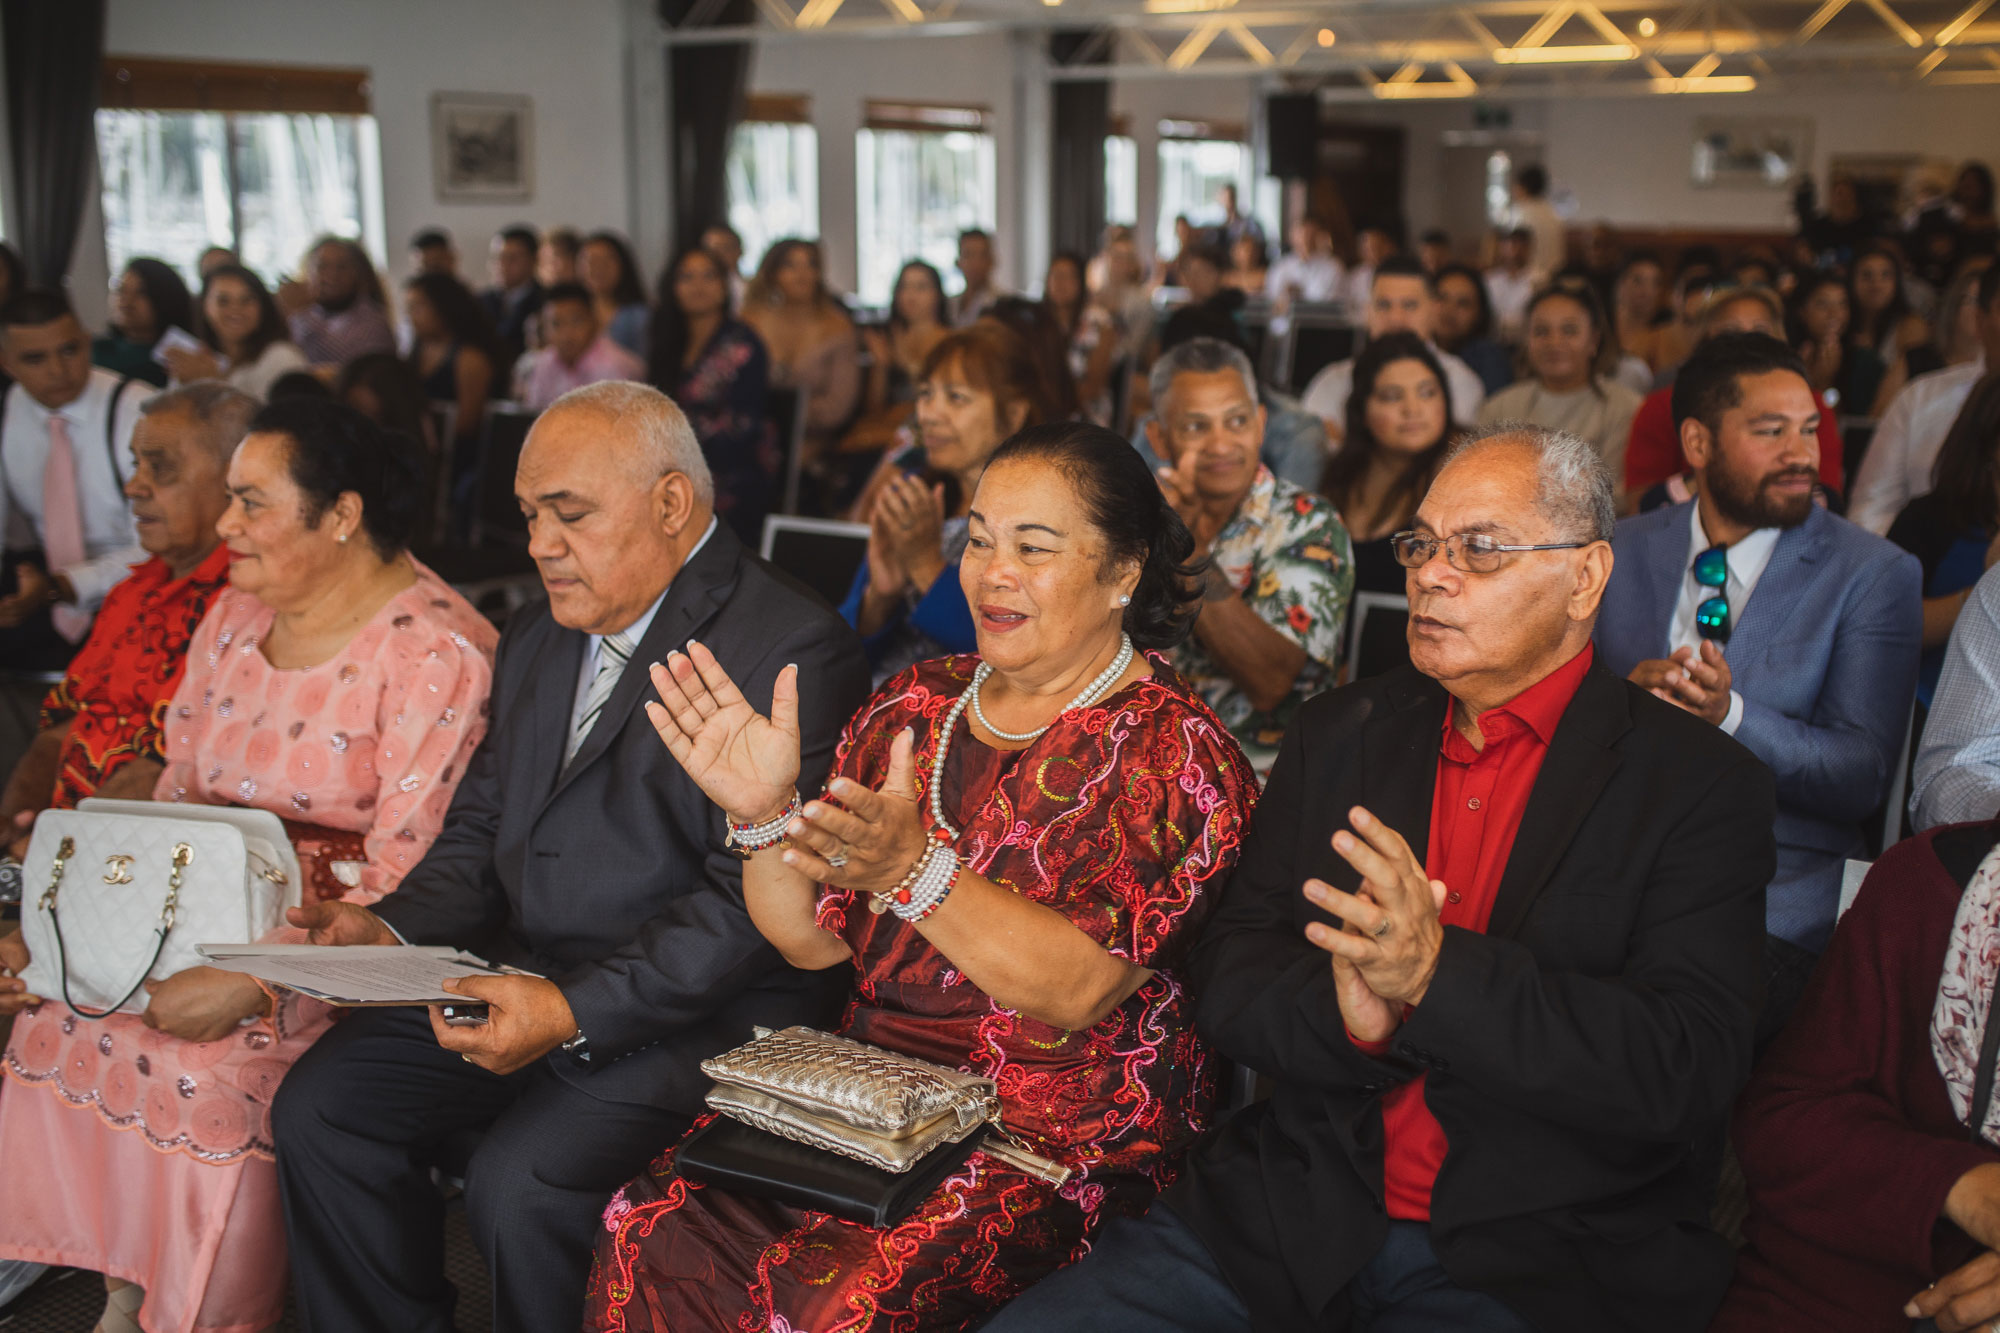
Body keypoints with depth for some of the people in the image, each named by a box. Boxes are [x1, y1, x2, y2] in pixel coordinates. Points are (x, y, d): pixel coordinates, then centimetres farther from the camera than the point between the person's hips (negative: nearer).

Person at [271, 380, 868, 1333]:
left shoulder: (792, 654, -14)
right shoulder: (538, 638, 15)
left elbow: (754, 902, -20)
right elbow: (482, 826, 18)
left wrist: (574, 1011, -26)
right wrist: (396, 927, -2)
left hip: (695, 1014, -8)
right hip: (518, 975, 8)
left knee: (519, 1185, -26)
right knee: (317, 1108, -5)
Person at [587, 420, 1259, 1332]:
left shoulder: (1171, 749, -6)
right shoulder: (915, 704, 10)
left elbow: (1078, 990, -18)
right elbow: (814, 941, 8)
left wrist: (915, 867, -29)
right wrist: (765, 814, -10)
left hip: (1063, 1139, -5)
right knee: (651, 1231, -18)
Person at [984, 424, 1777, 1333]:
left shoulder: (1703, 787, -2)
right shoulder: (1338, 734, 11)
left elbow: (1687, 1070, -13)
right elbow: (1224, 980, 5)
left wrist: (1439, 973, -25)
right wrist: (1344, 1011, -17)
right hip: (1292, 1215, 4)